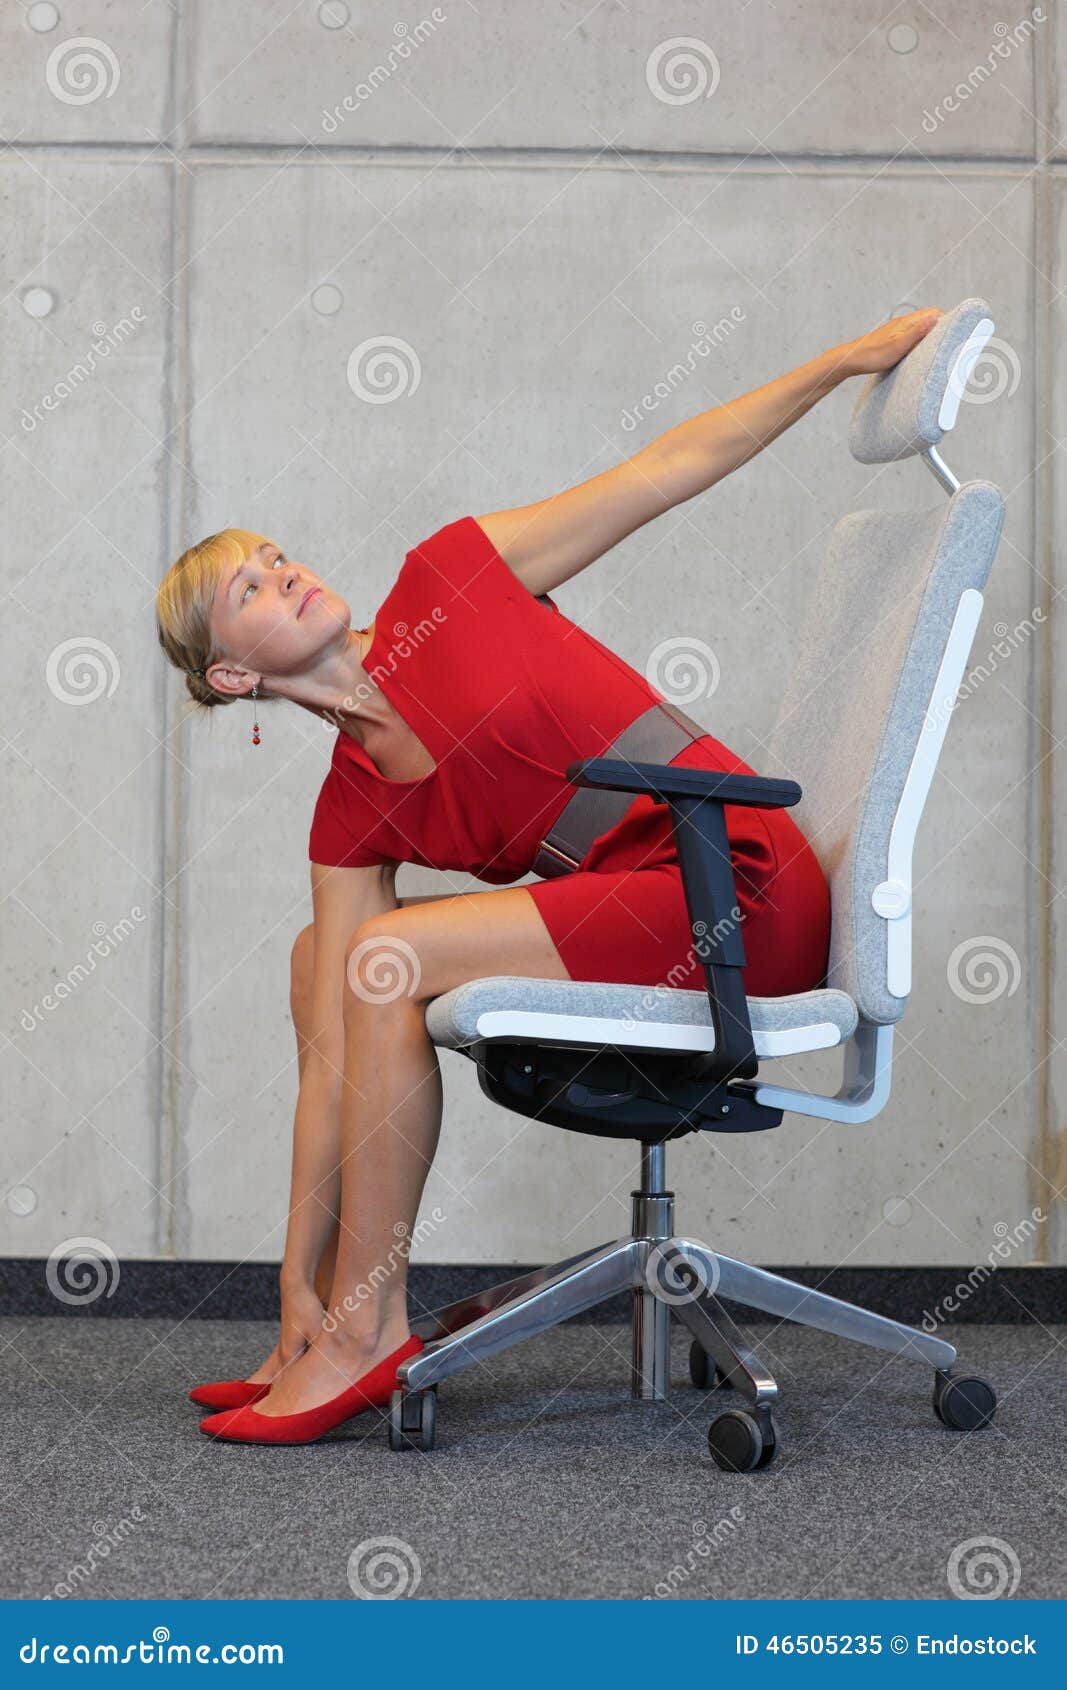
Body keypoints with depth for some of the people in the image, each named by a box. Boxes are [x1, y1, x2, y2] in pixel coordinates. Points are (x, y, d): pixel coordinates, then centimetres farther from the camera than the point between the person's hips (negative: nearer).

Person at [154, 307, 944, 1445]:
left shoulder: (451, 579, -1)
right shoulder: (351, 811, 7)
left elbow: (667, 470, 2)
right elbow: (334, 1065, 3)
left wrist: (854, 357, -4)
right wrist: (295, 1276, -1)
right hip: (628, 908, 6)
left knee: (383, 959, -17)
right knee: (321, 958, 7)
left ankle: (370, 1331, -9)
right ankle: (325, 1327, 9)